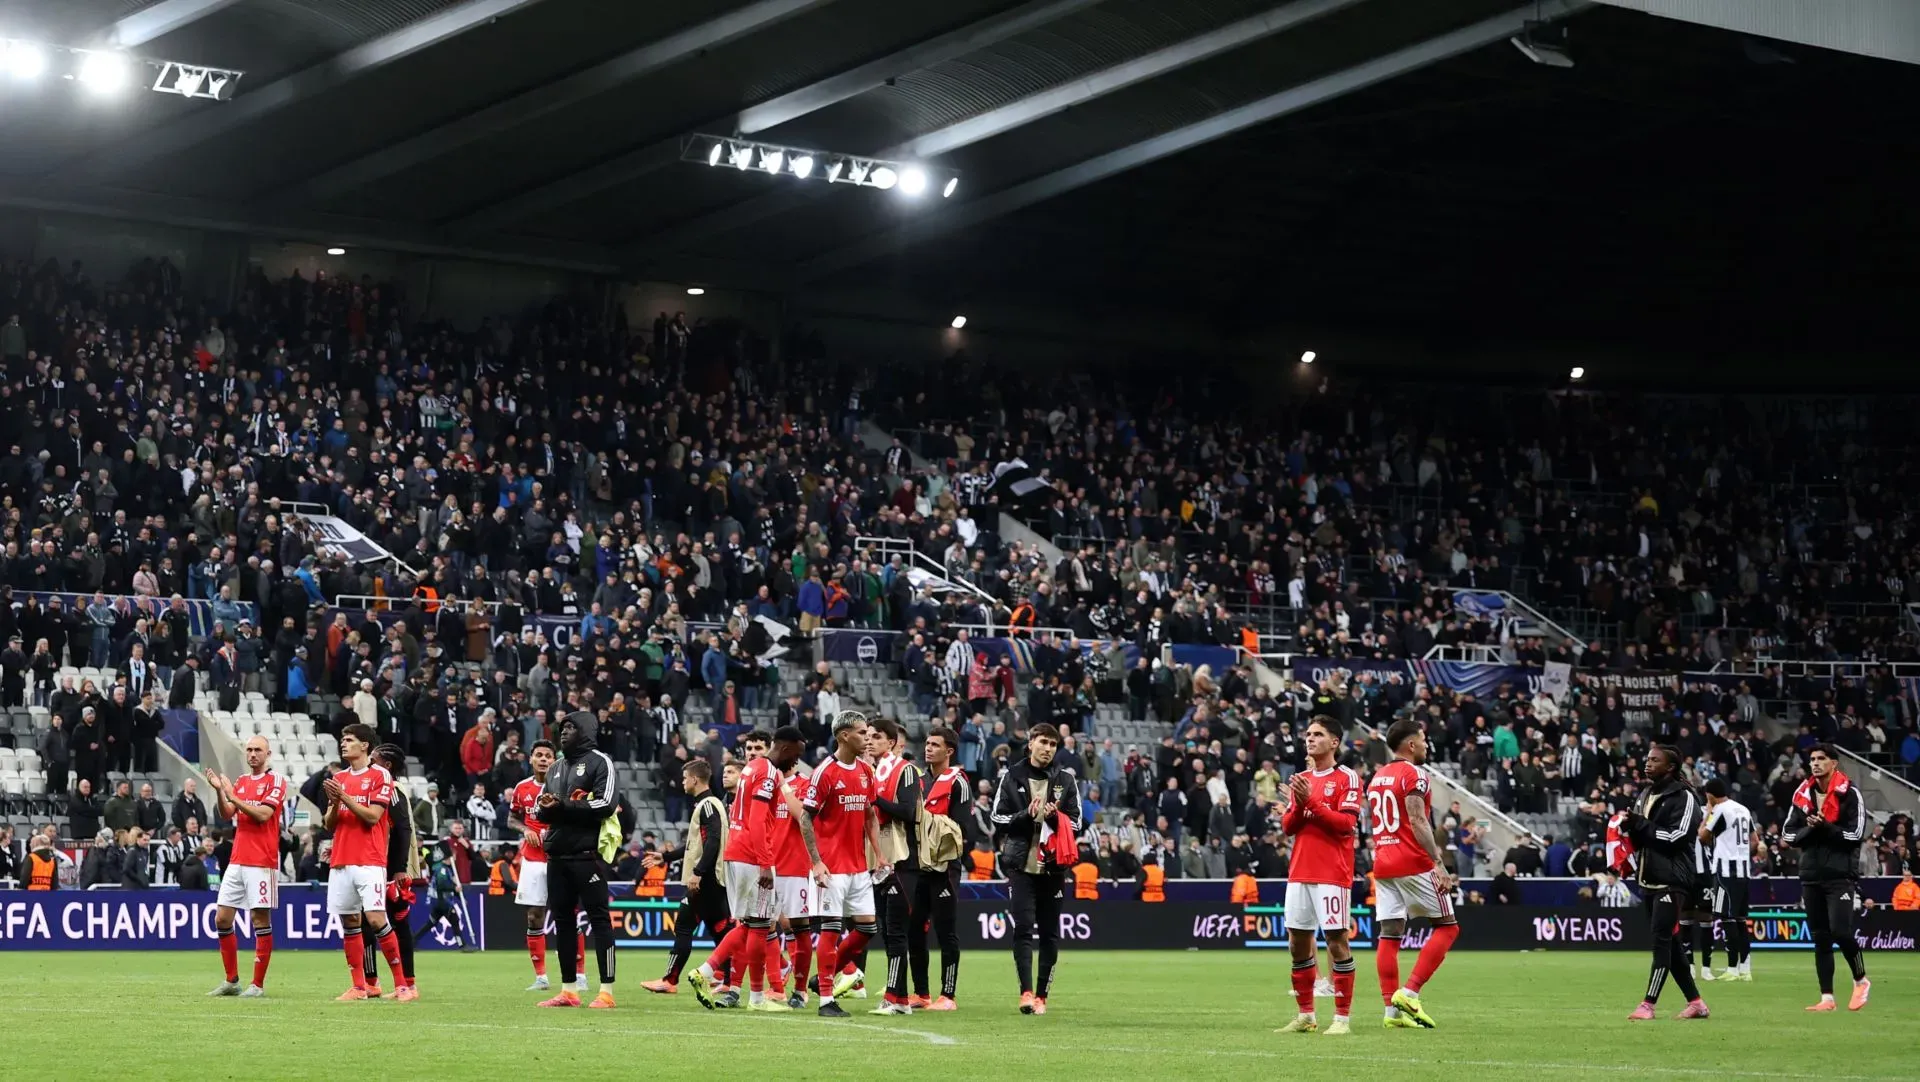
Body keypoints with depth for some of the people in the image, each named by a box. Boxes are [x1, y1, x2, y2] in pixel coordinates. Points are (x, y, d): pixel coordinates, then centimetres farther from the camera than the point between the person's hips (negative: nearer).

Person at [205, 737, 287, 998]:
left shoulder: (276, 780, -4)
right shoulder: (241, 781, 15)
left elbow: (263, 814, -16)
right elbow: (227, 814, 7)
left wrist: (233, 796, -16)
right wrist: (219, 790, -9)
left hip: (262, 863, -7)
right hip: (237, 861, 7)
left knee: (261, 921, -4)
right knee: (222, 919, 5)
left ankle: (257, 984, -1)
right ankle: (231, 981, 13)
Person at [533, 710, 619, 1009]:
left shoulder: (599, 762, -2)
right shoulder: (556, 768, 20)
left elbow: (605, 805, -14)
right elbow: (542, 811, 20)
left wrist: (563, 807, -15)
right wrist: (546, 808, -4)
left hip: (587, 854, -8)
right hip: (557, 856, 8)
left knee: (599, 918, -6)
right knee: (562, 920, 8)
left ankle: (607, 991, -8)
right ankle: (567, 991, 12)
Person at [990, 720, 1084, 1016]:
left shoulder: (1065, 779, 7)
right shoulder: (1012, 777, 5)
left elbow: (1075, 825, 6)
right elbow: (998, 819, 3)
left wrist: (1055, 817, -13)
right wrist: (1027, 816, -12)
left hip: (1053, 866, 1)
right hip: (1021, 865, -1)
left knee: (1049, 933, 4)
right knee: (1023, 928, -10)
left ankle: (1042, 995, 12)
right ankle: (1026, 992, -15)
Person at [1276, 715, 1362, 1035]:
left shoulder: (1347, 778, -4)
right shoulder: (1300, 780, 16)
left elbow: (1346, 823, -13)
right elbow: (1287, 826, 12)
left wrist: (1311, 802, -17)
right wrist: (1298, 805, -7)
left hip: (1332, 874, -7)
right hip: (1300, 873, 7)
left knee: (1336, 940, -7)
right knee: (1297, 942, 7)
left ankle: (1343, 1017, -3)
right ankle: (1306, 1015, 16)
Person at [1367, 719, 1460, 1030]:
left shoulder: (1377, 778, 16)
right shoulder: (1413, 775, -9)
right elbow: (1418, 822, -18)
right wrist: (1439, 863, -22)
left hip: (1383, 864, 8)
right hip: (1414, 864, -8)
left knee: (1389, 935, 5)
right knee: (1447, 926, 2)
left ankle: (1392, 1010, 2)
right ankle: (1409, 993, -8)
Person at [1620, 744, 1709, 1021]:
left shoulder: (1683, 797, -9)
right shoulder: (1645, 795, 18)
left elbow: (1677, 836, -19)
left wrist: (1640, 824, -17)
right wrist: (1630, 827, 0)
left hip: (1672, 881, -9)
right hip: (1649, 881, 9)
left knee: (1662, 941, -12)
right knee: (1670, 943, 11)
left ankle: (1648, 1004, -14)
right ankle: (1695, 1002, 18)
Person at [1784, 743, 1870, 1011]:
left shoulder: (1849, 793, -4)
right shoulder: (1803, 794, 10)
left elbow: (1856, 834, -10)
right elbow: (1789, 834, 9)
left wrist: (1825, 827, -18)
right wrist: (1810, 828, -9)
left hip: (1840, 875, -5)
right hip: (1811, 876, 5)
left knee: (1840, 931, -15)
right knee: (1820, 938, 4)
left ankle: (1861, 981, 8)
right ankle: (1827, 997, 6)